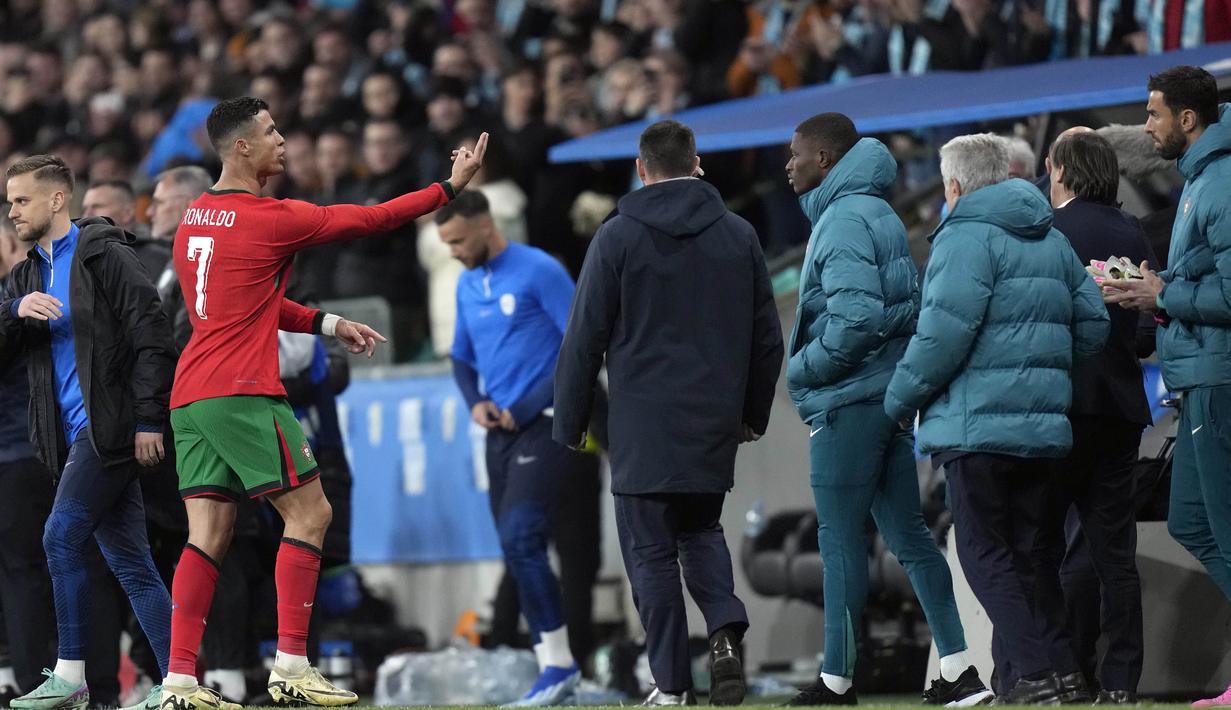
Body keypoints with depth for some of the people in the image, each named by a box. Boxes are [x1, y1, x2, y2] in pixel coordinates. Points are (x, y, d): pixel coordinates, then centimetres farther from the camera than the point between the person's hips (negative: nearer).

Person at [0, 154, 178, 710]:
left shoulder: (103, 256, -5)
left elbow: (152, 338, -10)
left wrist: (148, 419, -16)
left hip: (111, 425, -8)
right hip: (76, 434, 8)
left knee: (61, 538, -13)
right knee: (129, 560, 4)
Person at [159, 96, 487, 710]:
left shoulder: (194, 218, 16)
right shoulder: (270, 218, -9)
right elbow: (370, 220, -1)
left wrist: (328, 324, 27)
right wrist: (452, 186, 9)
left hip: (190, 395, 8)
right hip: (242, 393, -8)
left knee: (208, 535, 5)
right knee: (309, 514, 0)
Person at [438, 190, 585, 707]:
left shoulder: (539, 272, -10)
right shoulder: (467, 285, 14)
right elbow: (462, 356, 25)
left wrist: (528, 406, -14)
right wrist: (474, 402, 4)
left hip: (544, 426, -8)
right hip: (500, 431, 8)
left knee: (520, 538, -19)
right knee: (516, 549, 5)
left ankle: (558, 664, -14)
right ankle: (555, 668, 9)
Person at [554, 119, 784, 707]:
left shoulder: (618, 236, -5)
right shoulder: (738, 236, 6)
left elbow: (584, 339, -4)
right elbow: (767, 338, 12)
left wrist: (569, 424, 4)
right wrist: (753, 413, 22)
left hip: (644, 426, -4)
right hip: (715, 426, 4)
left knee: (651, 549, 2)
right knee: (701, 529, 20)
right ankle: (726, 630, -5)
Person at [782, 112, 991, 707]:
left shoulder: (844, 221, -14)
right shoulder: (879, 214, 16)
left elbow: (857, 317, -24)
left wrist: (802, 369, -12)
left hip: (849, 403, -10)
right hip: (888, 393, 10)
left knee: (841, 543, -2)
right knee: (908, 535, 9)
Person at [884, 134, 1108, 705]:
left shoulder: (966, 236, -9)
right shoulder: (1054, 241, 16)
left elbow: (944, 333, -18)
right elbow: (1092, 325, 17)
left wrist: (901, 398, -6)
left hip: (977, 424, -8)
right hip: (1044, 427, 8)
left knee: (986, 556, -3)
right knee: (1026, 553, 13)